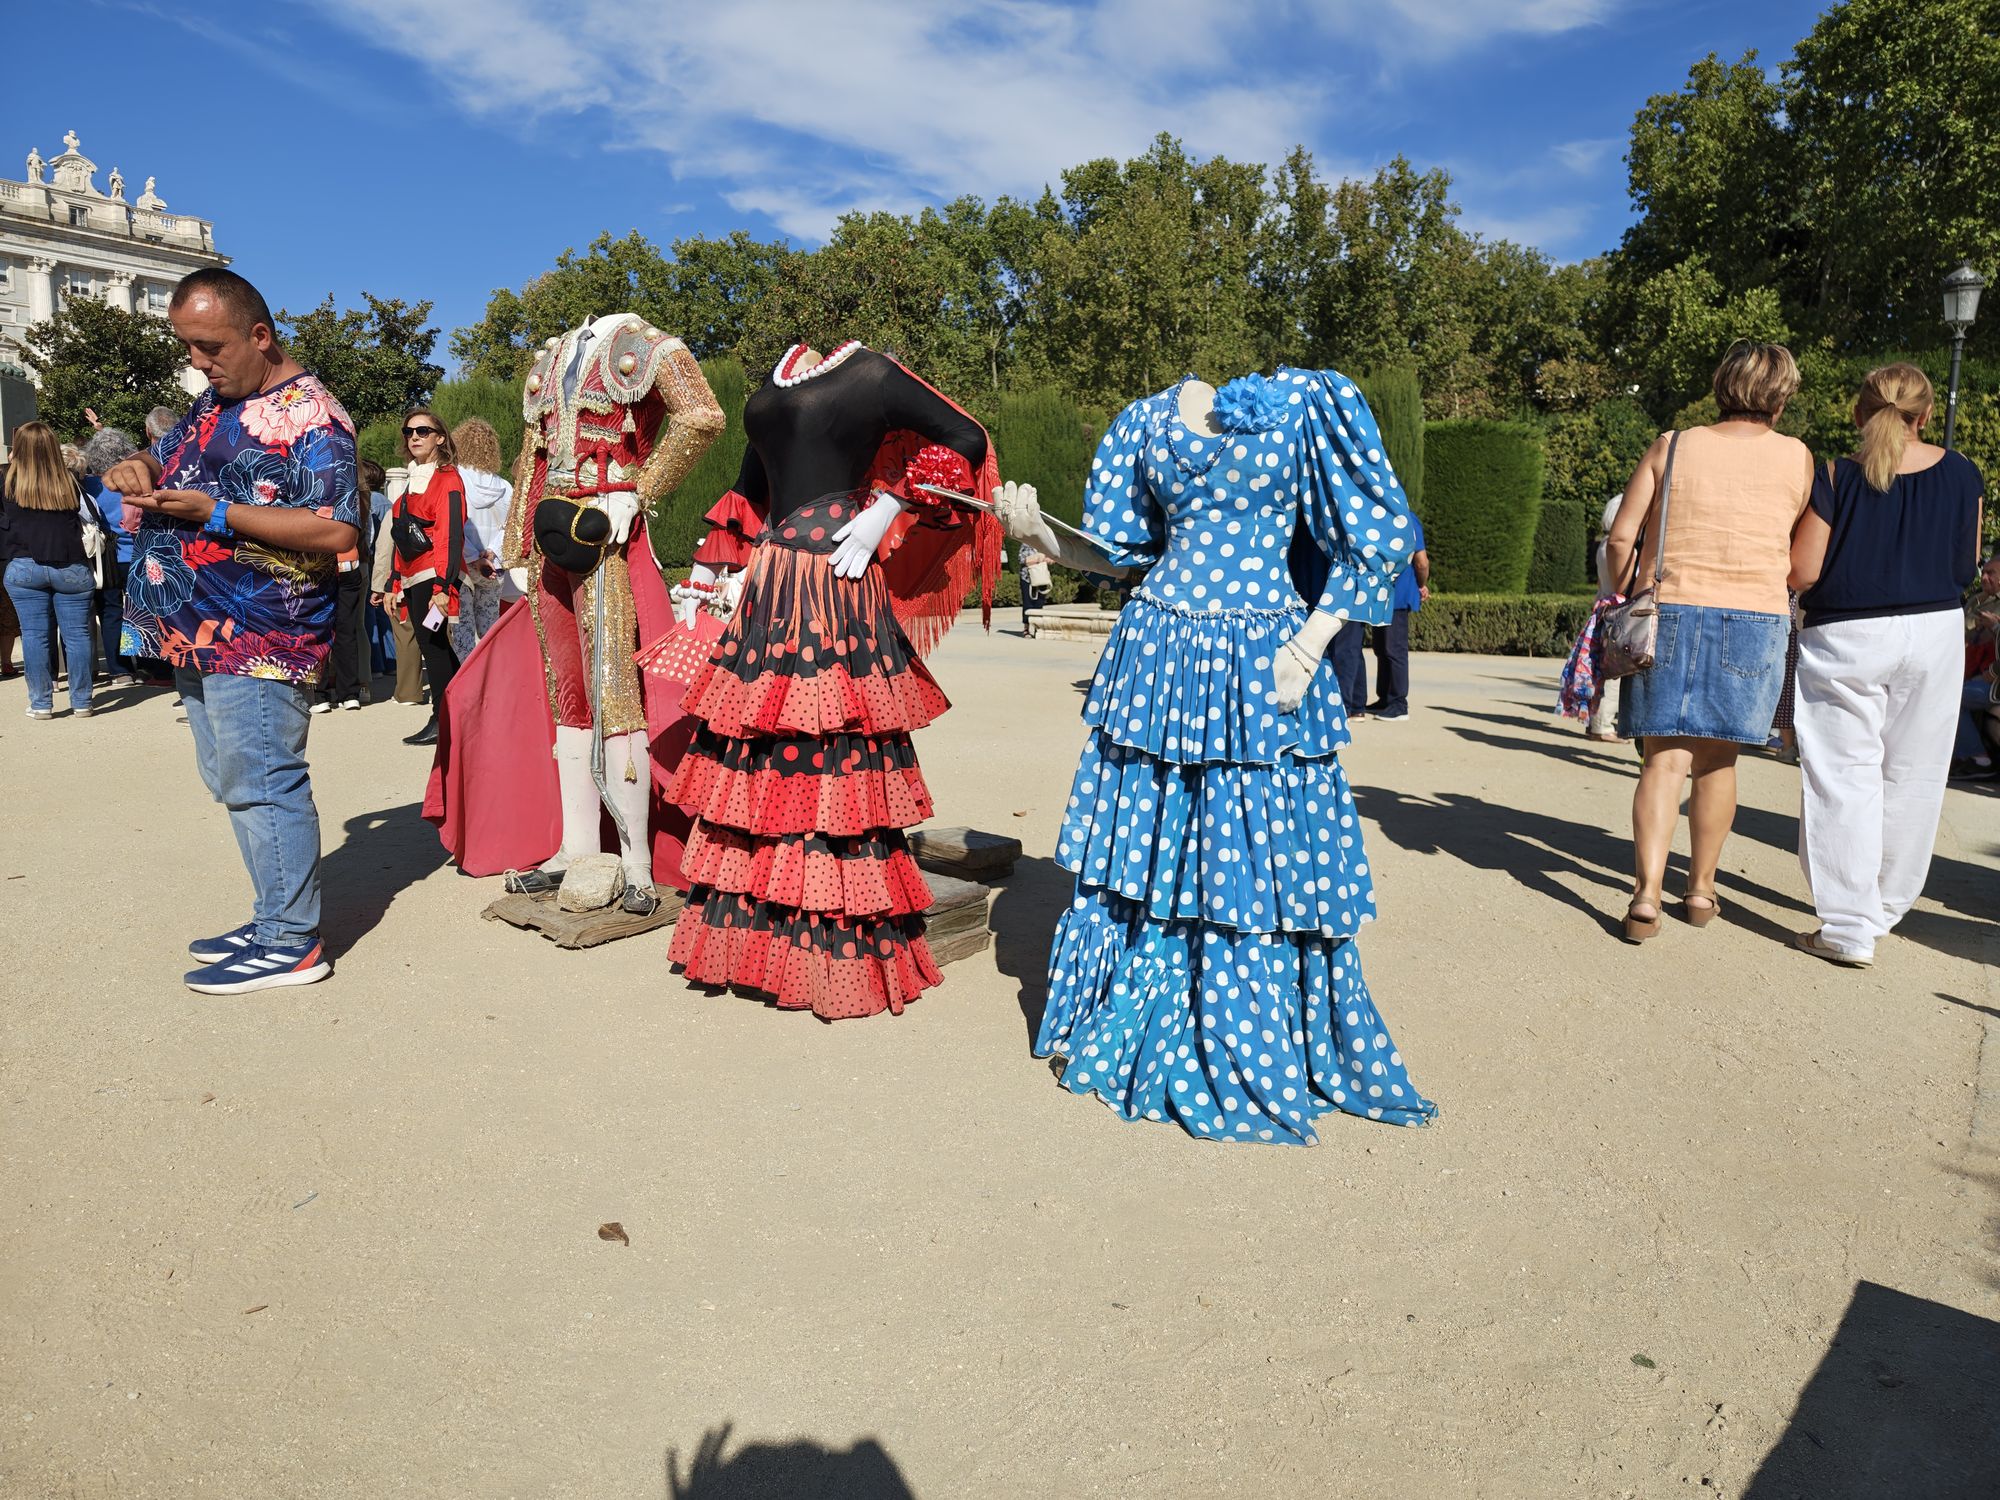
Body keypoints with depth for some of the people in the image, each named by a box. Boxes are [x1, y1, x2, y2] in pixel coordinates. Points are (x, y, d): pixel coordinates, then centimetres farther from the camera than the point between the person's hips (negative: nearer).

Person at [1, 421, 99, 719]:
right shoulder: (68, 481, 2)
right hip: (71, 568, 1)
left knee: (34, 636, 4)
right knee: (76, 635, 5)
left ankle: (41, 703, 8)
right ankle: (81, 703, 7)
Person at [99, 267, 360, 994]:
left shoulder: (309, 415, -12)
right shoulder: (213, 401, 16)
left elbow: (337, 531, -22)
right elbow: (165, 456, 29)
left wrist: (213, 513, -22)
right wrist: (138, 466, 4)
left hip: (256, 641, -9)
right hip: (199, 634, 9)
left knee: (262, 783, -6)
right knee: (237, 782, 13)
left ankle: (291, 942, 3)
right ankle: (277, 917, 24)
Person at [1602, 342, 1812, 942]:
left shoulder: (1672, 447, 3)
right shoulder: (1796, 458, 4)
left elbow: (1620, 539, -1)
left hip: (1669, 614, 0)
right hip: (1756, 619, 1)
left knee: (1664, 759, -1)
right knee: (1717, 759, 13)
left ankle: (1646, 893, -13)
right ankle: (1701, 887, 22)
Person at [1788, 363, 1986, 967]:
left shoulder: (1834, 478, -10)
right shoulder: (1962, 475, 2)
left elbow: (1801, 573, -11)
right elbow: (1966, 566, 9)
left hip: (1844, 639, -3)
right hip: (1935, 633, 4)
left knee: (1844, 775, 0)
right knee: (1910, 776, 14)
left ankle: (1850, 928, -2)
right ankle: (1887, 905, 28)